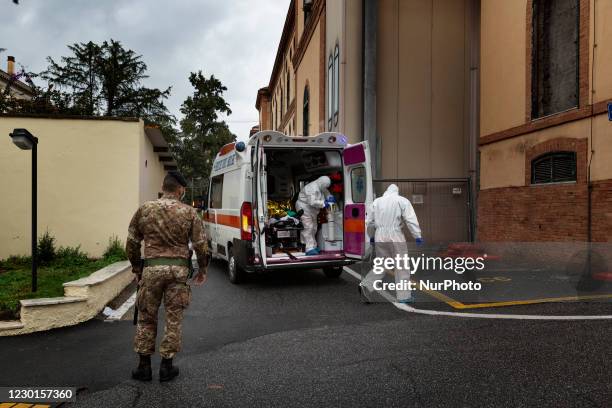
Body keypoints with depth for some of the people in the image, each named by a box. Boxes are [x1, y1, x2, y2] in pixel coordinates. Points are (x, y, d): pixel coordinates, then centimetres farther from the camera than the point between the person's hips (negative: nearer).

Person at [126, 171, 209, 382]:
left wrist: (136, 268, 21)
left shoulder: (144, 209, 4)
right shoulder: (189, 212, -1)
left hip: (151, 268, 1)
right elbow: (200, 245, -1)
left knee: (146, 317, 13)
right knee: (173, 318, 9)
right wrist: (202, 270, 13)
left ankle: (144, 366, 20)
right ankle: (166, 366, 16)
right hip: (178, 269, -1)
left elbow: (131, 243, 8)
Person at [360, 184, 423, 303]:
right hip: (395, 237, -4)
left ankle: (365, 285, 1)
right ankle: (403, 295, 9)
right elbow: (411, 220, -9)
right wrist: (418, 236, -6)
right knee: (401, 266, 5)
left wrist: (371, 236, 26)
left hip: (380, 238, 5)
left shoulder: (376, 201, 12)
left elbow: (369, 222, 14)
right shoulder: (402, 201, 0)